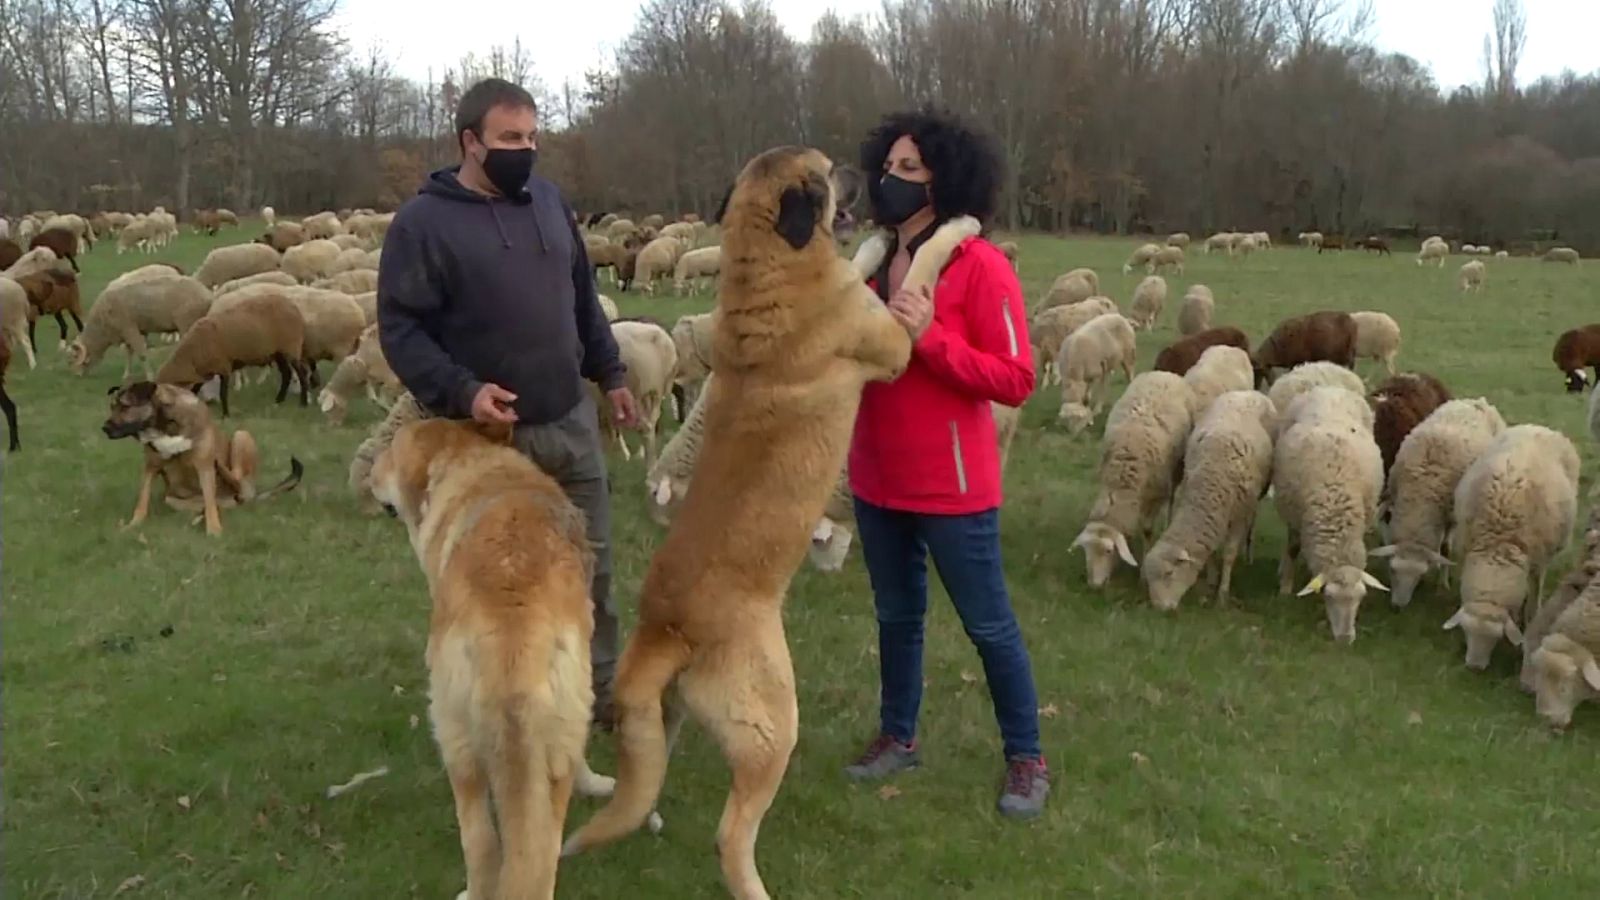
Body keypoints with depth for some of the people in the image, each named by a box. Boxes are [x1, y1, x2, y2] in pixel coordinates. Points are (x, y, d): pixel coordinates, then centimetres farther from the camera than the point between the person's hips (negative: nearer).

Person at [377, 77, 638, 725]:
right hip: (487, 434, -5)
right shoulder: (423, 221, -10)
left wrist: (610, 373, 16)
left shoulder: (549, 200, 8)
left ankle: (602, 690, 31)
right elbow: (400, 327, -13)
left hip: (572, 419, 6)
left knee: (592, 564, 14)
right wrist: (460, 390, -25)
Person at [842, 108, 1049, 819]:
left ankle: (1027, 758, 24)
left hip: (951, 485, -6)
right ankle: (897, 736, 38)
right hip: (877, 480, 7)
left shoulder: (980, 265, -15)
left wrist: (928, 337, -26)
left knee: (989, 625, 8)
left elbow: (1015, 380, -19)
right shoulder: (874, 261, 6)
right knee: (896, 616, 20)